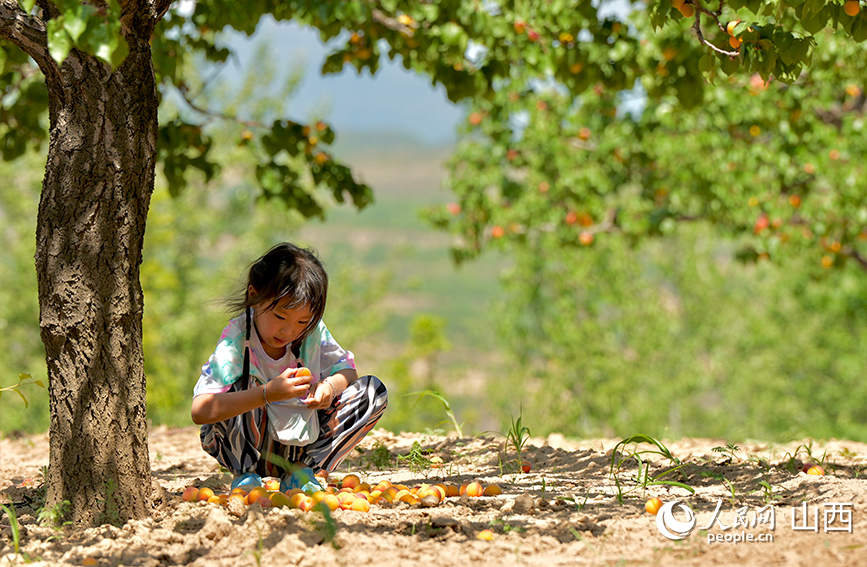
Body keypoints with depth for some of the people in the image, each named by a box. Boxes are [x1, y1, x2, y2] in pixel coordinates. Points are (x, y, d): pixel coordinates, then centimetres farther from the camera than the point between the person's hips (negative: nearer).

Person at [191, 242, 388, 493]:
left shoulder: (313, 331, -8)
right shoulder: (235, 342, -25)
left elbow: (348, 371, 4)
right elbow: (200, 411, -36)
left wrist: (330, 385, -22)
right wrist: (267, 394, -44)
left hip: (300, 441, 5)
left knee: (374, 391, -8)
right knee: (240, 383, -33)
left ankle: (302, 469, -5)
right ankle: (244, 473, -11)